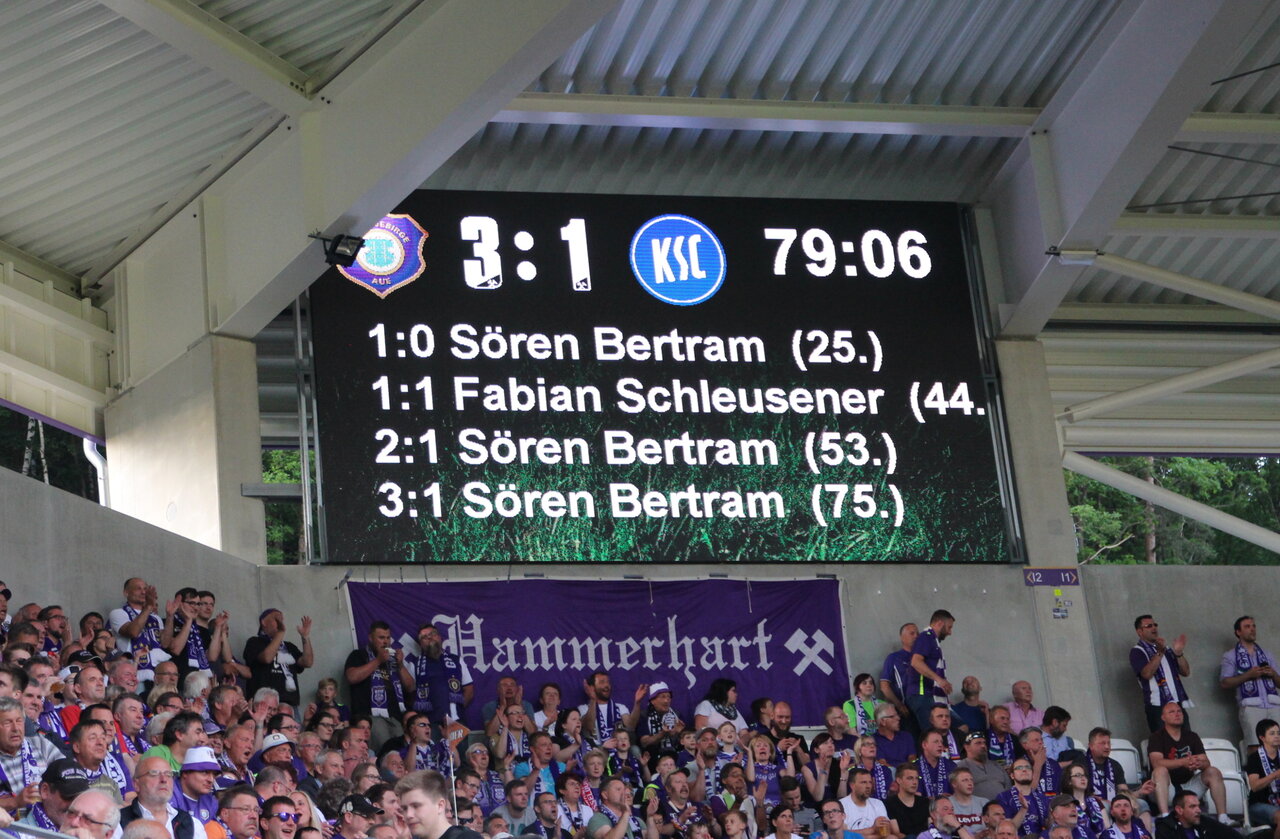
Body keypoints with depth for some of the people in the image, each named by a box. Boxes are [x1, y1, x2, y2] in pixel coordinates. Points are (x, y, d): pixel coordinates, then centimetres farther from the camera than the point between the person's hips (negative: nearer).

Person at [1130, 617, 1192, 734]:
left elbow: (1186, 672, 13)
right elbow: (1146, 673, -17)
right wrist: (1160, 653, -23)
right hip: (1157, 706, -6)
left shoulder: (1166, 649, 20)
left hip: (1178, 704, 6)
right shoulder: (1137, 652, 0)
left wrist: (1179, 653, -3)